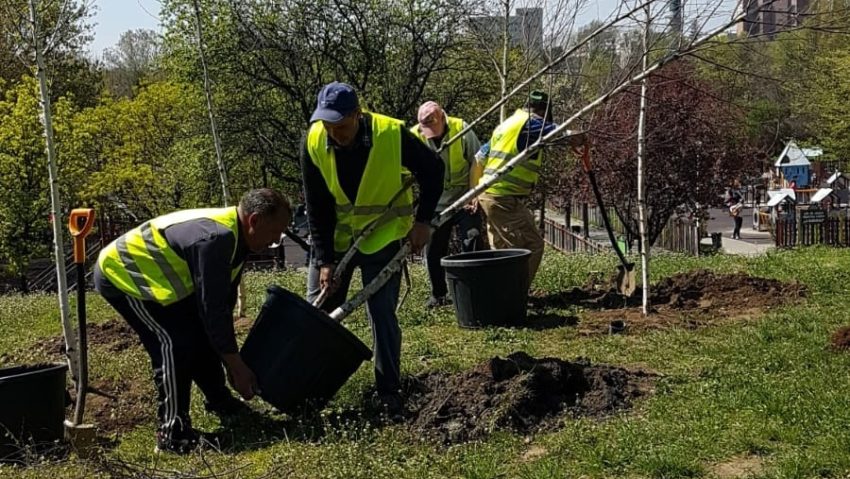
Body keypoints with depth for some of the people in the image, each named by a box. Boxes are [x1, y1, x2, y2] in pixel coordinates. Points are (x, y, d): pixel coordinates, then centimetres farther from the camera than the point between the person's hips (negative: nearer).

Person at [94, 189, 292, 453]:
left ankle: (220, 401, 28)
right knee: (175, 342, -19)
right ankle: (172, 432, -12)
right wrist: (236, 365, -21)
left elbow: (223, 302, 9)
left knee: (202, 335, 10)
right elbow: (212, 308, -29)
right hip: (120, 272, -10)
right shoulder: (215, 238, -31)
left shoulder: (233, 236, 1)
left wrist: (232, 359, 12)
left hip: (150, 273, 10)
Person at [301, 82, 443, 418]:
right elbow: (316, 207, -11)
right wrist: (324, 260, -14)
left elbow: (432, 170, -6)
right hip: (334, 238, 3)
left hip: (382, 238, -3)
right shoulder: (313, 142, -17)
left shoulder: (393, 134, -24)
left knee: (382, 314, -5)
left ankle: (389, 391, 7)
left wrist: (422, 220, -10)